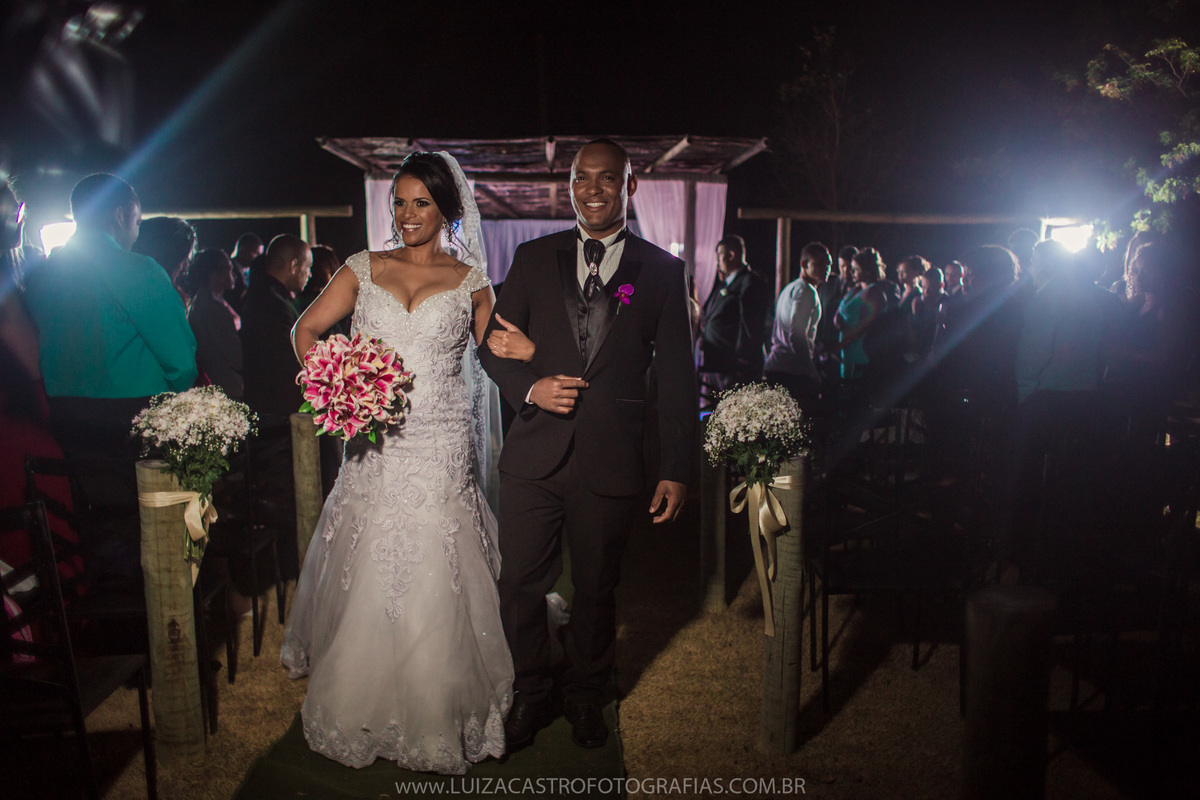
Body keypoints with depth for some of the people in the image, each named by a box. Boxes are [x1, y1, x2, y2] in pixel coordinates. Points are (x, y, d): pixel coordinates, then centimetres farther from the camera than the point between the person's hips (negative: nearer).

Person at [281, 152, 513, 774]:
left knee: (434, 583, 2)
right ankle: (360, 706, 32)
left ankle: (437, 717, 21)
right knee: (364, 578, 9)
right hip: (374, 446, 2)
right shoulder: (364, 269, 9)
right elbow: (307, 330, 10)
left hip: (442, 449, -2)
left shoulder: (470, 281, 6)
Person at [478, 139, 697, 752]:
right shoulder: (533, 258, 7)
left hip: (612, 464, -1)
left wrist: (676, 470, -3)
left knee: (596, 588, 14)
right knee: (521, 585, 10)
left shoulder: (662, 271, 2)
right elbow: (493, 342, 9)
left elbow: (676, 378, 1)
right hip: (534, 456, 2)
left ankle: (586, 697, 38)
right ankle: (532, 696, 34)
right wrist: (530, 388, -12)